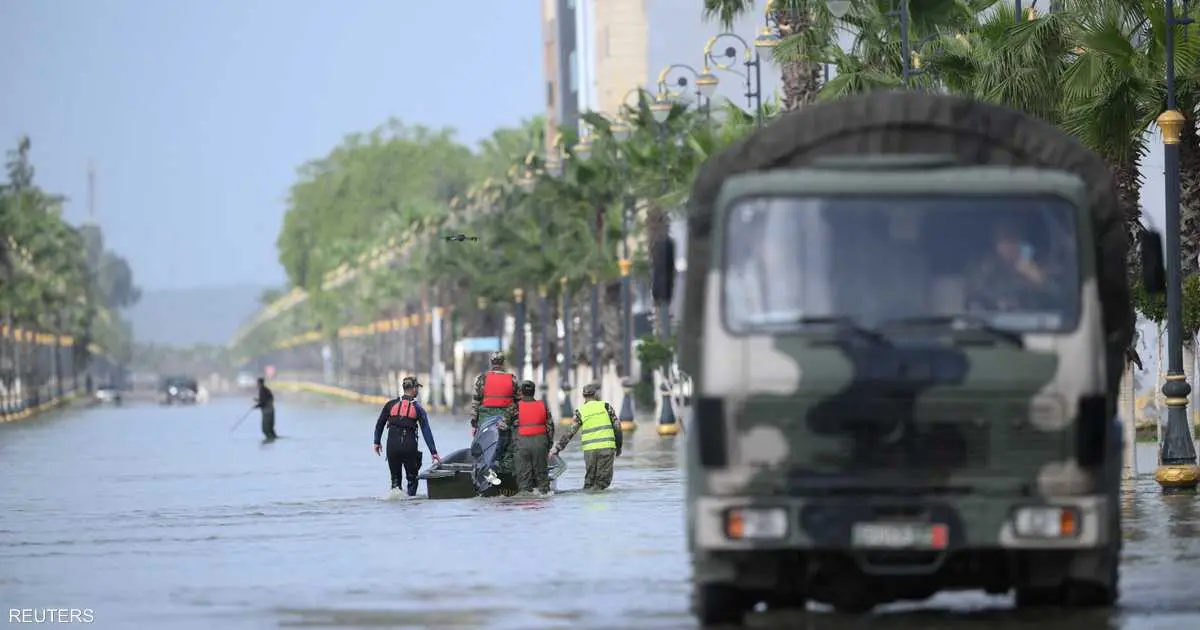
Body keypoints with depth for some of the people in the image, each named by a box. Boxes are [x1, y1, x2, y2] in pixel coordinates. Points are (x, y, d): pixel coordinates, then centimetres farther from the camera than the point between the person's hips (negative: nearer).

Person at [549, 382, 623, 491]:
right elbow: (617, 426, 4)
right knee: (604, 480, 0)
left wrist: (556, 449, 10)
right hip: (607, 447, -2)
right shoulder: (606, 406, 5)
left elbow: (570, 433, 4)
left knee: (589, 480, 14)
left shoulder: (580, 411, 7)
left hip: (589, 449, 2)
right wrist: (618, 446, 15)